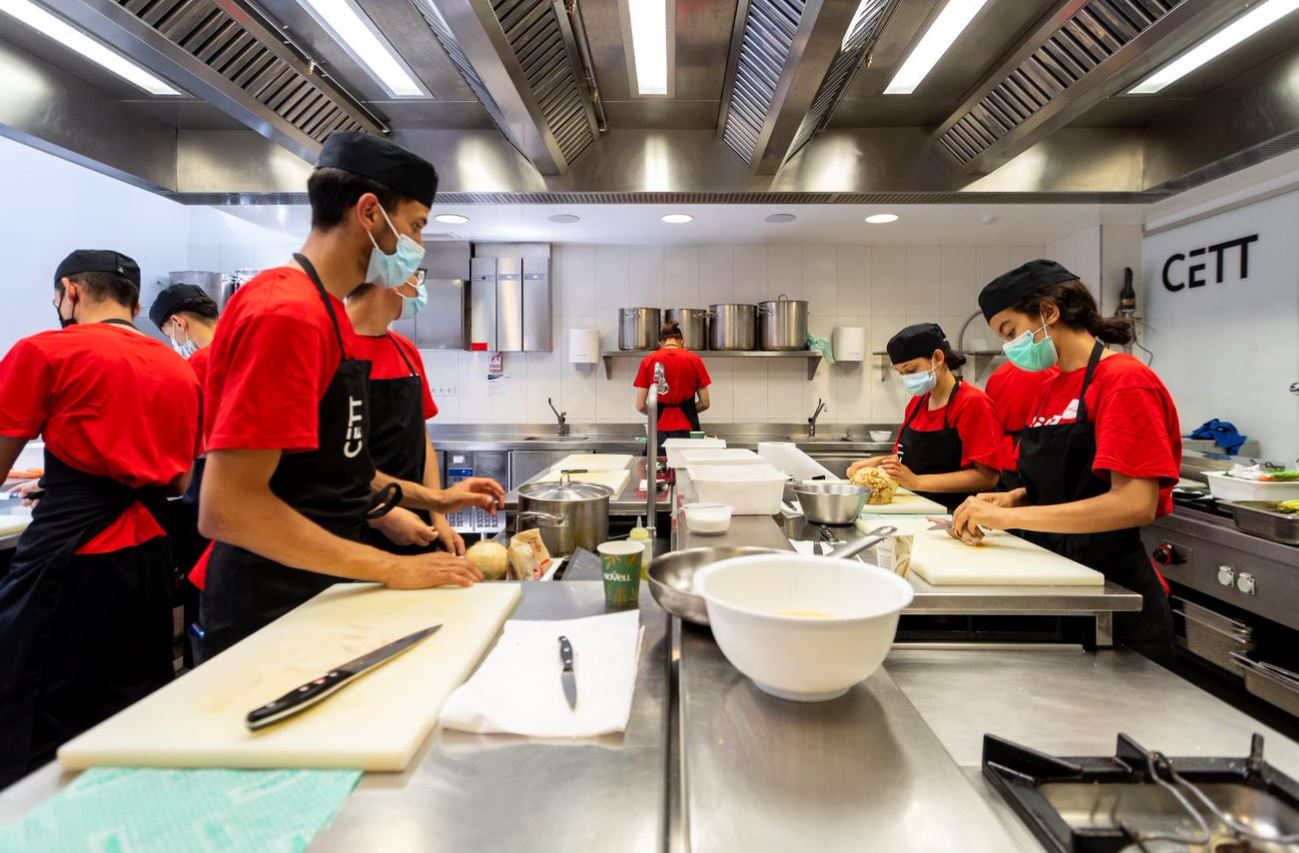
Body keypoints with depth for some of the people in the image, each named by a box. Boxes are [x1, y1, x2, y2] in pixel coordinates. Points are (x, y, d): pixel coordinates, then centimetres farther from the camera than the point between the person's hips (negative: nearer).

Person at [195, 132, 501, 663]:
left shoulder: (326, 310, 8)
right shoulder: (287, 312, -21)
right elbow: (226, 508, -27)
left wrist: (430, 500, 11)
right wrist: (390, 569, -23)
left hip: (314, 594, 9)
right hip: (268, 617, -9)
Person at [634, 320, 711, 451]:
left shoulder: (648, 361, 2)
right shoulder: (694, 359, 2)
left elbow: (640, 406, 1)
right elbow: (705, 403, 5)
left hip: (660, 431, 0)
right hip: (686, 430, 0)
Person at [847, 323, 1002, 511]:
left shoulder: (973, 403, -8)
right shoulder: (916, 402, 13)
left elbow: (987, 476, -15)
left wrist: (917, 481, -19)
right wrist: (878, 462, 0)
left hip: (951, 514, -6)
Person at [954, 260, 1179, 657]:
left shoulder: (1125, 380, -15)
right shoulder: (1052, 387, 7)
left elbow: (1135, 504, -24)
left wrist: (1011, 516, -25)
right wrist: (1012, 499, -3)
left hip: (1115, 598, -7)